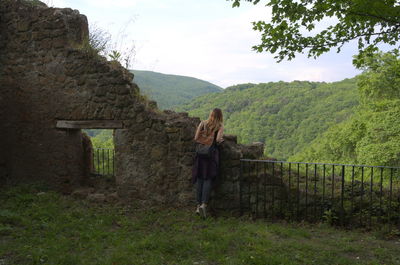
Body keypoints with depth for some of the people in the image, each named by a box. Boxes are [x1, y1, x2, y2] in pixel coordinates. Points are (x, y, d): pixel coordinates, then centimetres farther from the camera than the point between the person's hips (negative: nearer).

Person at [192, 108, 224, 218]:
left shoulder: (203, 123, 7)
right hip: (212, 153, -3)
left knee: (199, 179, 8)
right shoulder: (220, 126, 1)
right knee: (208, 179, -1)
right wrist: (221, 140, 7)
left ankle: (198, 205, 9)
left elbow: (196, 138, 1)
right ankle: (204, 204, -14)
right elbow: (218, 139, -14)